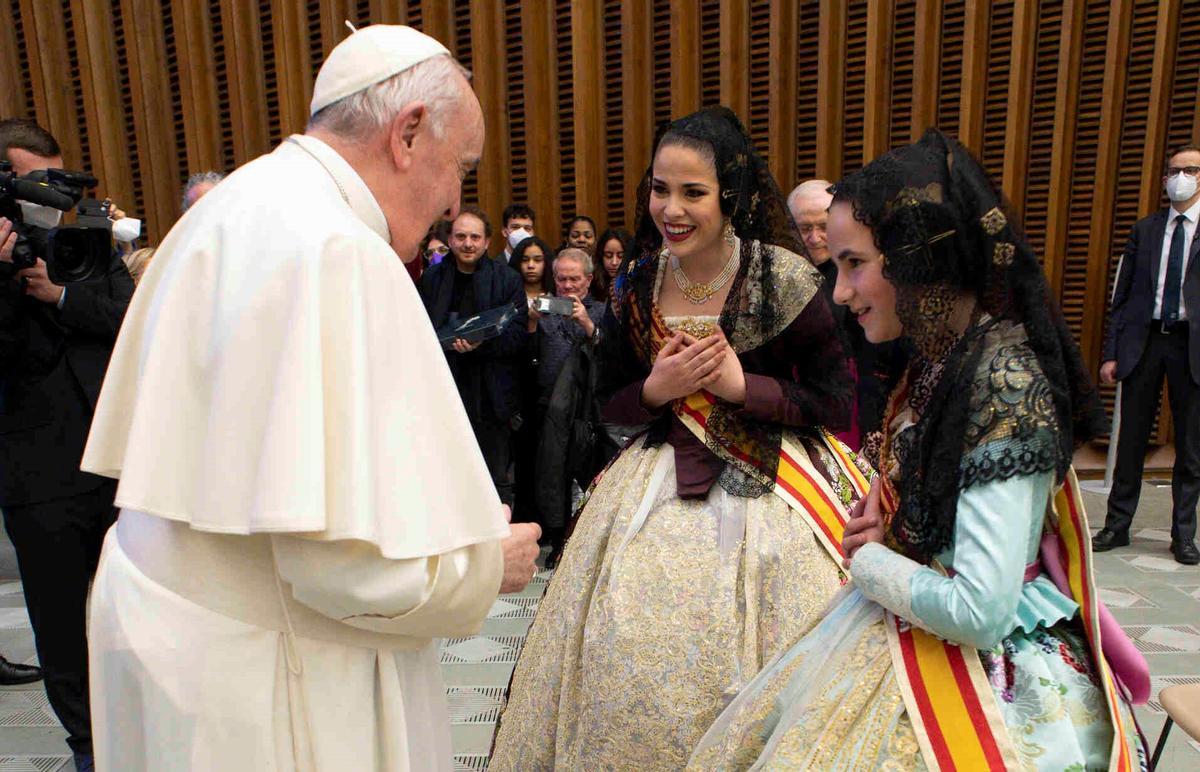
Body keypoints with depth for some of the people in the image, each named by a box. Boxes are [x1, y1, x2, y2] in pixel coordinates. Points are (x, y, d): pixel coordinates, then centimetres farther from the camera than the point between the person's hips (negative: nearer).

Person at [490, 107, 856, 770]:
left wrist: (743, 385, -17)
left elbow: (837, 403, -7)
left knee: (740, 672, 4)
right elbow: (608, 402, 9)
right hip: (659, 488, 4)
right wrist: (655, 390, -11)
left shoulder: (782, 278, -11)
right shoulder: (635, 283, 0)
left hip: (764, 492, -3)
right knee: (628, 665, 7)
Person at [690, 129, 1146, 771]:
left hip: (977, 670, -8)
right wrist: (880, 507, -4)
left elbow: (978, 611, -29)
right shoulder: (942, 356, 1)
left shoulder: (1004, 386, -26)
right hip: (904, 634, 8)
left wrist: (866, 560, -14)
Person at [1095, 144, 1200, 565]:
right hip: (1143, 341, 2)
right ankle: (1117, 525, 18)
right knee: (1131, 439, 7)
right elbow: (1122, 295, 9)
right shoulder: (1145, 229, 10)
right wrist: (1111, 352, 2)